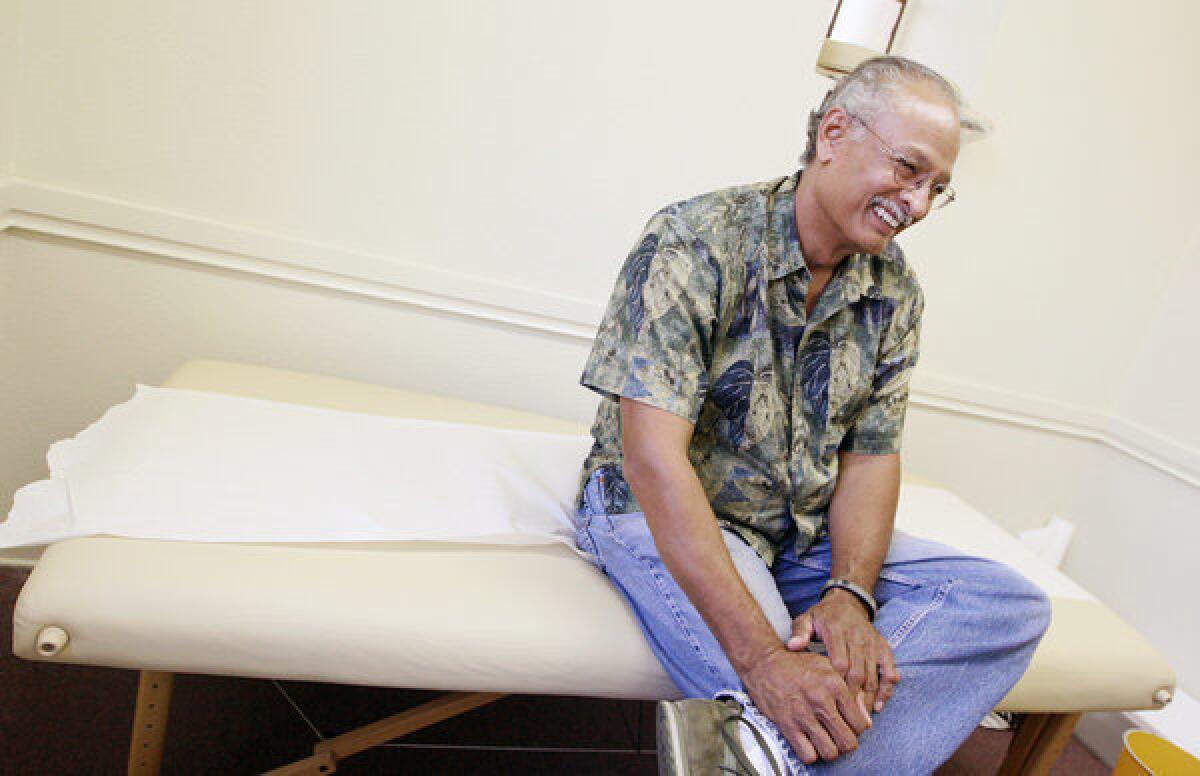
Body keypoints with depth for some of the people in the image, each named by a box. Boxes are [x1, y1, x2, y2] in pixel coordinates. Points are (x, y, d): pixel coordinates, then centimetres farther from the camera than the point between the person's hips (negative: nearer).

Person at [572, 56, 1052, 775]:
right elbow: (654, 457, -27)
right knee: (789, 696, -34)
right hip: (662, 518, -7)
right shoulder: (695, 242, -19)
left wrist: (850, 594, -19)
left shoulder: (897, 292, 2)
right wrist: (762, 655, -33)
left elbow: (871, 456, 2)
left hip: (806, 537, 7)